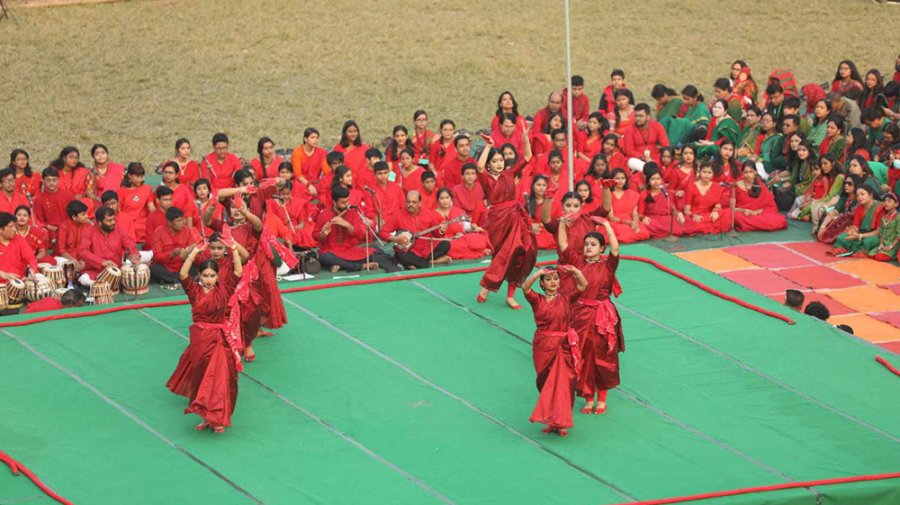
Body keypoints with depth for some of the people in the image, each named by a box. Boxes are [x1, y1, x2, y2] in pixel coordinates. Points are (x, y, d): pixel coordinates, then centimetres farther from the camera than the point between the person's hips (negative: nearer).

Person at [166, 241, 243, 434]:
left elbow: (238, 272, -8)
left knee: (219, 378, -3)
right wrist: (195, 252, -23)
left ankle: (216, 418, 3)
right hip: (200, 340, 0)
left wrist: (233, 249, -16)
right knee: (201, 376, 5)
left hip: (220, 341, 0)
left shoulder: (223, 291, -1)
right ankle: (208, 417, 15)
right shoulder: (195, 291, -2)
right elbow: (183, 275, -17)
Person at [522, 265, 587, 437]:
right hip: (544, 348, 0)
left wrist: (574, 271, -27)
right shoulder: (537, 300, 1)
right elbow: (525, 287, -18)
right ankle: (551, 419, 22)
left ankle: (560, 422, 2)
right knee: (546, 382, 8)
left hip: (564, 347, 0)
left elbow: (583, 286, -9)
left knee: (563, 382, -4)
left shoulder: (566, 299, 3)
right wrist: (538, 273, -32)